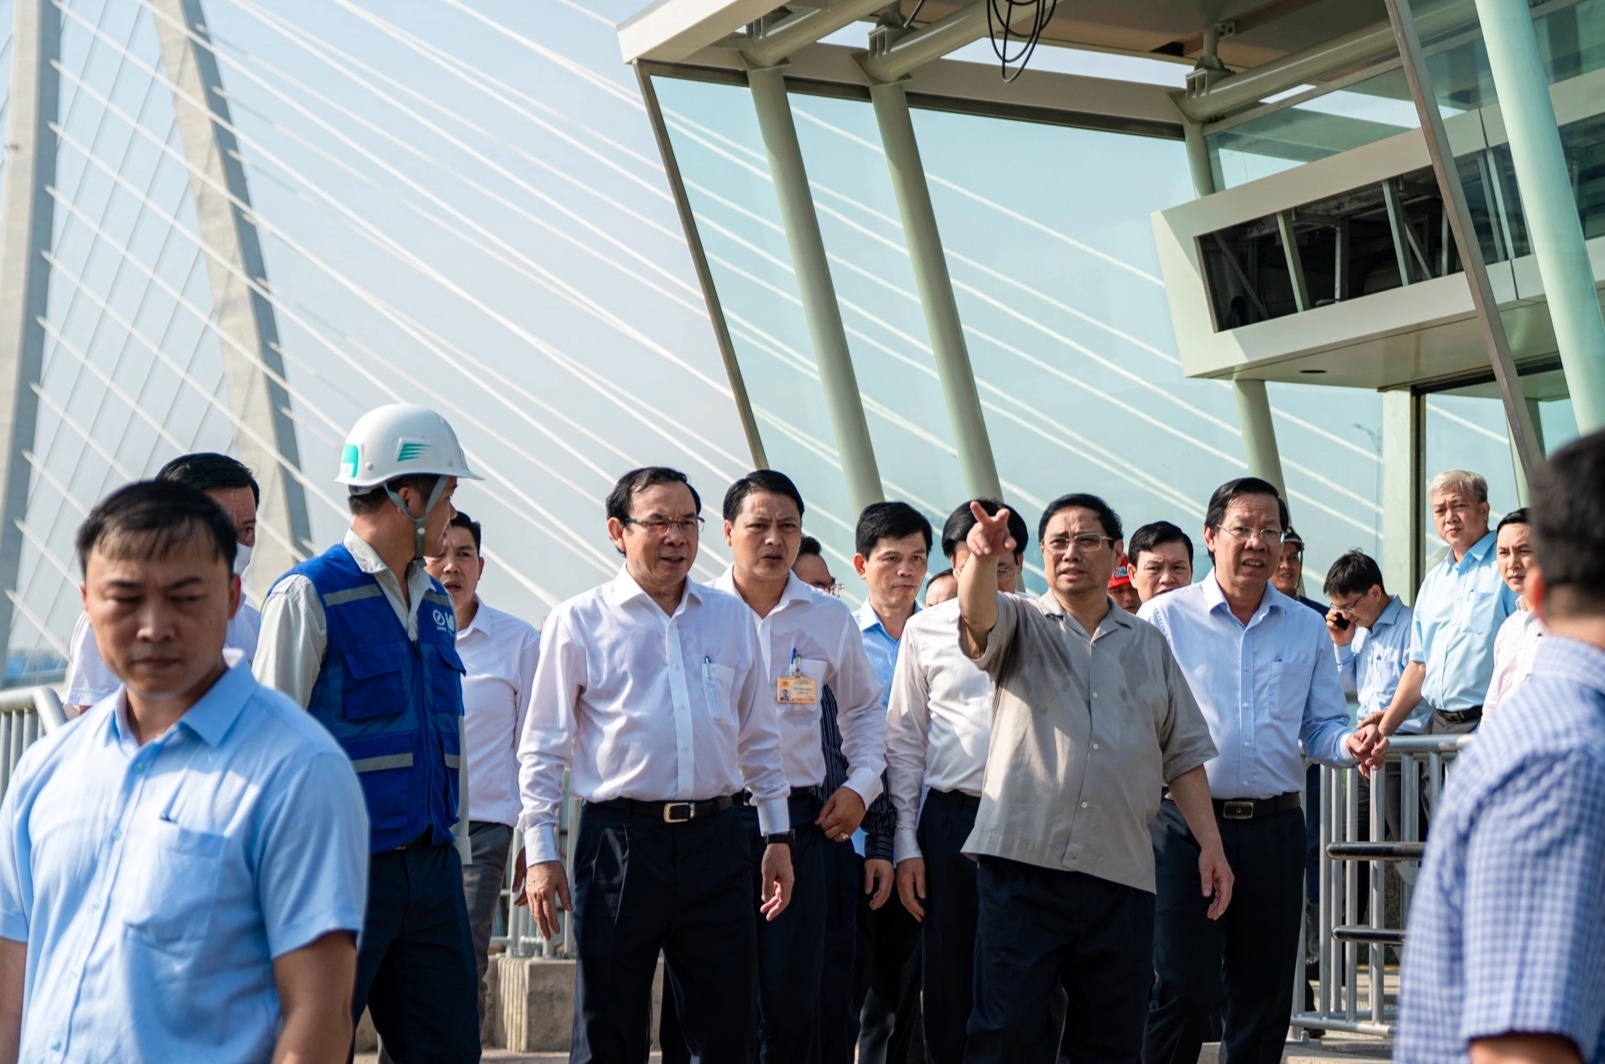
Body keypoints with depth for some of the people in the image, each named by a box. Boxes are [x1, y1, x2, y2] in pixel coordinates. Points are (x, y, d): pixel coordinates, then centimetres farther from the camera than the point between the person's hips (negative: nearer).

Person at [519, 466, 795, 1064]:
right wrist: (540, 852, -4)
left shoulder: (733, 618, 11)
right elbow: (543, 747, 2)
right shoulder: (578, 622, 1)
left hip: (716, 837, 3)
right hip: (620, 840, -3)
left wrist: (777, 836, 13)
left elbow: (760, 738, 17)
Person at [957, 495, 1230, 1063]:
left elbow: (1183, 753, 17)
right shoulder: (1021, 624, 10)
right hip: (1023, 861, -3)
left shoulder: (1149, 643, 18)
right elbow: (978, 616, -15)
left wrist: (1210, 843, 7)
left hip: (1122, 870, 3)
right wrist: (982, 557, -37)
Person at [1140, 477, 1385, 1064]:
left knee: (1263, 994, 8)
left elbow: (1322, 727, 14)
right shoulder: (1163, 618, 3)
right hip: (1186, 823, -3)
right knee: (1182, 989, -7)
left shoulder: (1308, 629, 13)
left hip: (1274, 827, 4)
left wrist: (1349, 744, -9)